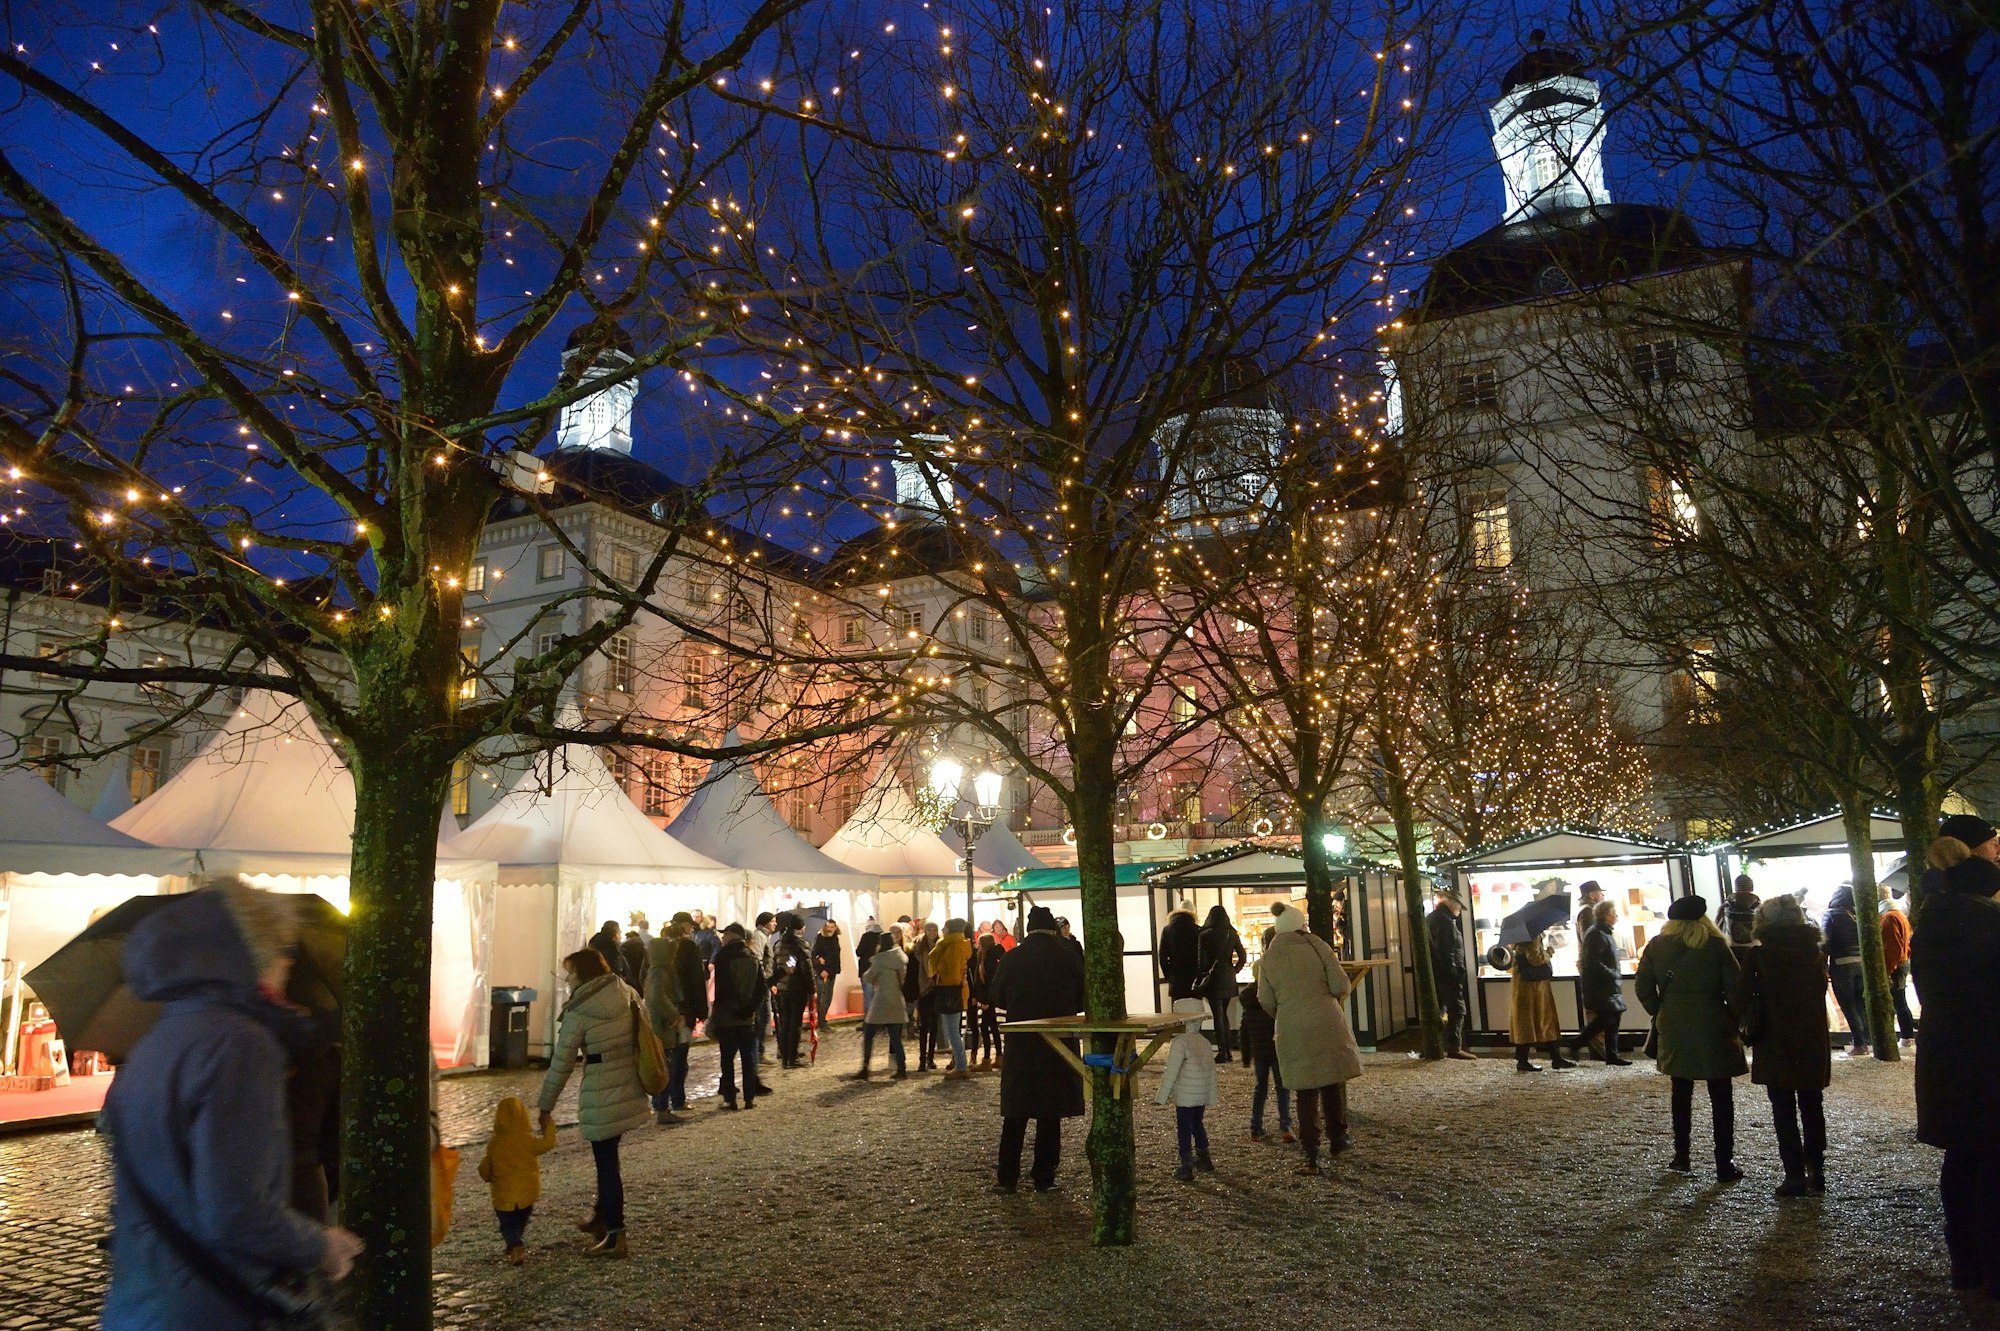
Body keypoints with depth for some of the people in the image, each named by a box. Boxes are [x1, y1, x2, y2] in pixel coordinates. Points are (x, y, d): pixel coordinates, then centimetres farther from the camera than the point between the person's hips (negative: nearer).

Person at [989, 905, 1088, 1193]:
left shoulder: (1011, 958, -7)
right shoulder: (1070, 958, -7)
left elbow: (996, 998, 1)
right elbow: (1083, 999, 0)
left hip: (1020, 1047, 0)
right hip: (1059, 1046, 0)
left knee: (1015, 1114, 10)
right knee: (1050, 1114, 9)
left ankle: (1007, 1177, 13)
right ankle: (1044, 1177, 11)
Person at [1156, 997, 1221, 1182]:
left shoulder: (1180, 1042, -15)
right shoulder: (1204, 1042, 7)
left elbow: (1172, 1072, -18)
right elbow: (1212, 1070, 12)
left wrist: (1162, 1096, -12)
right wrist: (1213, 1096, 20)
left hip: (1185, 1097, -7)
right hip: (1202, 1096, 7)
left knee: (1184, 1129, 2)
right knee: (1197, 1124, 24)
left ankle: (1186, 1167, 4)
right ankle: (1204, 1159, 35)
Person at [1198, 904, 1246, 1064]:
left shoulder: (1205, 935, -8)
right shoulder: (1232, 935, 3)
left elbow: (1201, 959, -9)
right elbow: (1242, 958, 2)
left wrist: (1201, 975, 2)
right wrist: (1233, 971, 11)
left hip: (1213, 979, -4)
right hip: (1229, 980, 4)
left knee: (1218, 1016, -2)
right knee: (1224, 1014, 15)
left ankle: (1222, 1052, -3)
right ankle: (1227, 1050, 16)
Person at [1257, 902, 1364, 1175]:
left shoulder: (1269, 957, 3)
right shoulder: (1317, 946, -4)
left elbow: (1265, 1001, 5)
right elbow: (1342, 986, -5)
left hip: (1291, 1030, 1)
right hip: (1327, 1024, -1)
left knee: (1306, 1093, 8)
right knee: (1333, 1081, 18)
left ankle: (1311, 1156, 6)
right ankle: (1337, 1138, 31)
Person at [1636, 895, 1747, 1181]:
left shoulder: (1656, 946, 1)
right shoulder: (1715, 945, -7)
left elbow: (1643, 986, 3)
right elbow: (1734, 986, -9)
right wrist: (1736, 1020, 3)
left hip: (1674, 1028, 3)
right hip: (1713, 1026, -3)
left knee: (1681, 1092, 14)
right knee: (1720, 1096, 5)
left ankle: (1681, 1157, 18)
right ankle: (1724, 1163, 7)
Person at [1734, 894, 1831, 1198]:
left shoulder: (1757, 954, -11)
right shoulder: (1815, 952, -1)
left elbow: (1743, 1000, -10)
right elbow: (1821, 991, 8)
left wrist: (1754, 1022, 7)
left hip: (1775, 1044, -3)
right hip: (1813, 1040, 3)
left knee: (1784, 1111, 4)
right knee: (1812, 1107, 16)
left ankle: (1795, 1175, 3)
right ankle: (1816, 1170, 19)